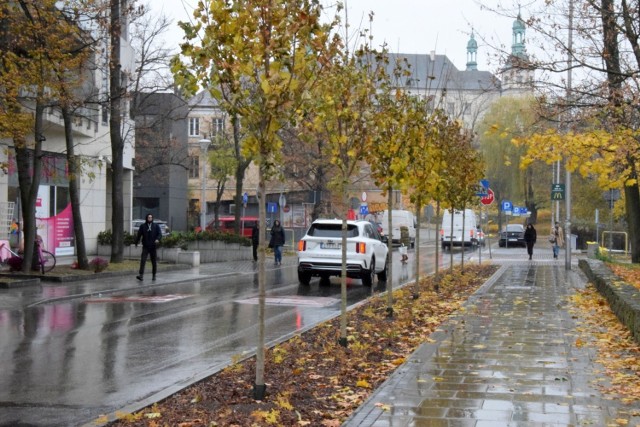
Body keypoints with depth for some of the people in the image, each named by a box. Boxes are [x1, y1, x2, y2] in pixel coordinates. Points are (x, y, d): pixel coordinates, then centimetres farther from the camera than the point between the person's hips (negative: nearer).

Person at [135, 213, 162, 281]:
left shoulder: (156, 226, 6)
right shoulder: (142, 226, 6)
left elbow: (160, 234, -3)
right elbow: (139, 235, 12)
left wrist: (157, 239, -23)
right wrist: (136, 242, 14)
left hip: (153, 247, 1)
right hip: (145, 247, -1)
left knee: (154, 262, 7)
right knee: (143, 261, -13)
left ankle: (154, 275, 19)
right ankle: (141, 275, -19)